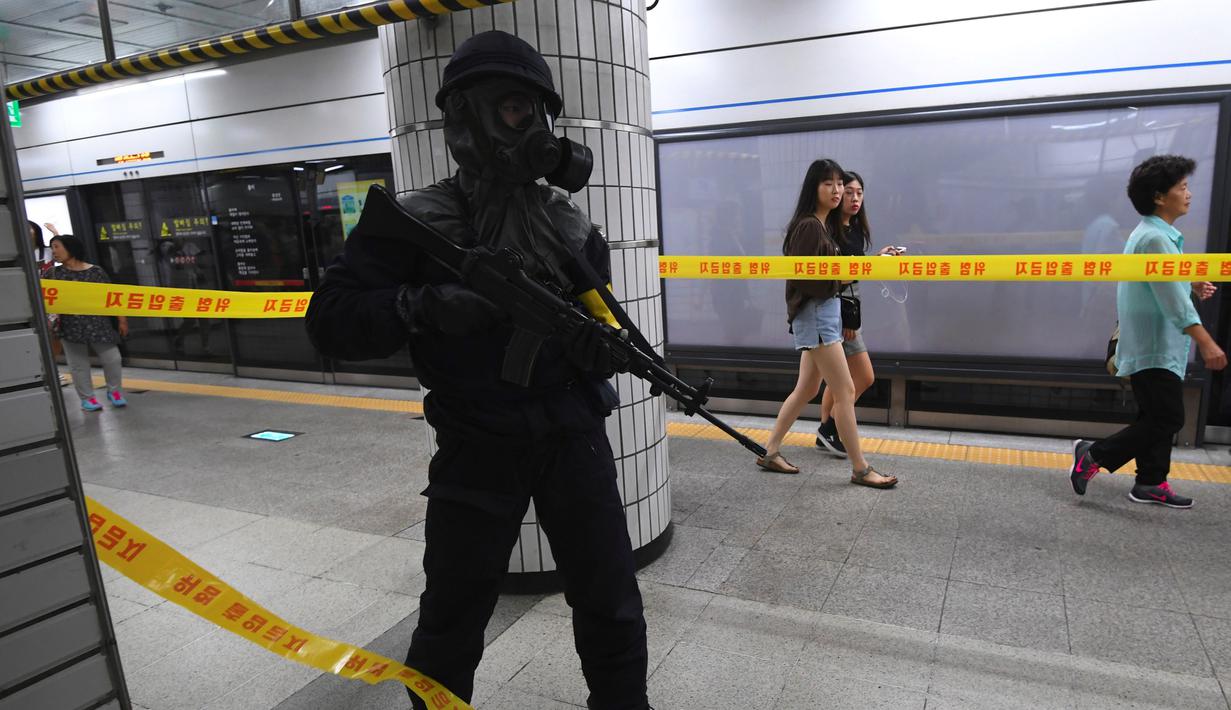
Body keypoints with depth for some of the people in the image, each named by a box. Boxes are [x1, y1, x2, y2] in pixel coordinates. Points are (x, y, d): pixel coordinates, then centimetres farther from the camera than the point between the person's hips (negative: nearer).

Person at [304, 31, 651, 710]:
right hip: (475, 451, -3)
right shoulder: (414, 221, -7)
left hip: (573, 442, 3)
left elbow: (604, 332, 9)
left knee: (614, 615, 13)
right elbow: (329, 320, -10)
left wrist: (598, 341, -15)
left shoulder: (574, 231, 4)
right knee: (449, 629, 13)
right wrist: (421, 305, -26)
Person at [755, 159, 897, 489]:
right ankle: (860, 469, 6)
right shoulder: (808, 226, -15)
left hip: (826, 311, 10)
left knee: (806, 389, 14)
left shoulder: (825, 225, 13)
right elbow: (801, 277, -19)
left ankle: (770, 452, 22)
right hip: (815, 314, -10)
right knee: (845, 391, -4)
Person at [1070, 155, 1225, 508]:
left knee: (1157, 418, 13)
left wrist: (1192, 284, 9)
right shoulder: (1155, 238, -18)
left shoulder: (1152, 234, 15)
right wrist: (1206, 342, -25)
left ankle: (1150, 484, 19)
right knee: (1167, 419, -8)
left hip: (1154, 346, 10)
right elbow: (1173, 301, -24)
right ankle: (1094, 455, -2)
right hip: (1155, 348, -10)